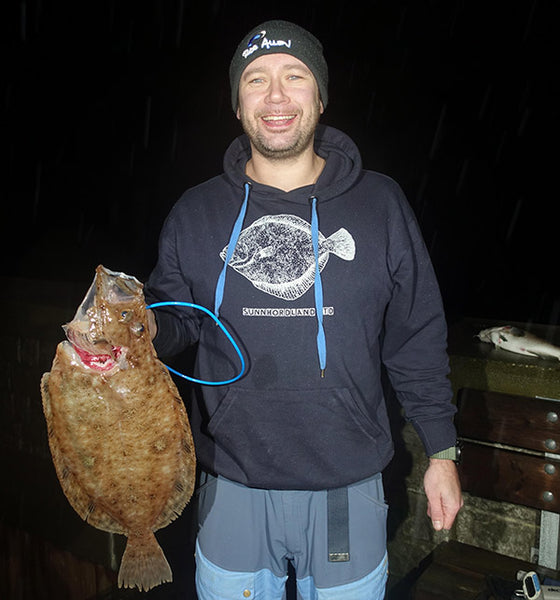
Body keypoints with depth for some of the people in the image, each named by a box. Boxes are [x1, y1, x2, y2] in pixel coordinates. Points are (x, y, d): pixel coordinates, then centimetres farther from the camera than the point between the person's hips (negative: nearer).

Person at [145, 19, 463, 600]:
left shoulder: (380, 203, -2)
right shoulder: (196, 212, 0)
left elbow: (416, 339, 2)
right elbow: (173, 316, 8)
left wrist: (441, 452, 3)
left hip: (348, 487, 0)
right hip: (232, 487, 1)